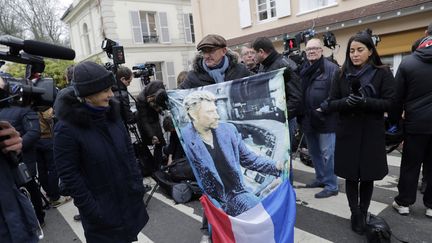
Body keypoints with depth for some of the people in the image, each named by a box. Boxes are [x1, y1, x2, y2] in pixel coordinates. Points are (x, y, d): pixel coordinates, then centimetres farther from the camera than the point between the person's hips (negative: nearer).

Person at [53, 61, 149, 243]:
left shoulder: (111, 114, -1)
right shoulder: (67, 127, -19)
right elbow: (69, 174, -16)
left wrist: (137, 184, 3)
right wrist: (91, 209, -15)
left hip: (128, 197, 5)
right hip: (101, 208, -5)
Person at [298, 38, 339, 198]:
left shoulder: (331, 68, -8)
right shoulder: (303, 70, 13)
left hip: (325, 120, -7)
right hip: (307, 120, 7)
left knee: (327, 154, 0)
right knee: (314, 152, 18)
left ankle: (331, 186, 13)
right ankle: (321, 178, 35)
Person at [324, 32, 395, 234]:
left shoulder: (383, 73, -1)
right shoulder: (342, 74, 3)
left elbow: (389, 103, -7)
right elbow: (331, 103, -1)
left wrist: (365, 101, -25)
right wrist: (346, 101, -22)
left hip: (372, 133, -1)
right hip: (348, 133, 1)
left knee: (367, 176, 9)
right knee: (351, 176, 5)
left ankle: (364, 213, 26)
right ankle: (355, 214, 20)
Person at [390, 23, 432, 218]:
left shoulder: (408, 62, -4)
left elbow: (398, 97, -3)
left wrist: (394, 122, 6)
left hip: (415, 123, -1)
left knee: (410, 165, 9)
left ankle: (404, 202, 17)